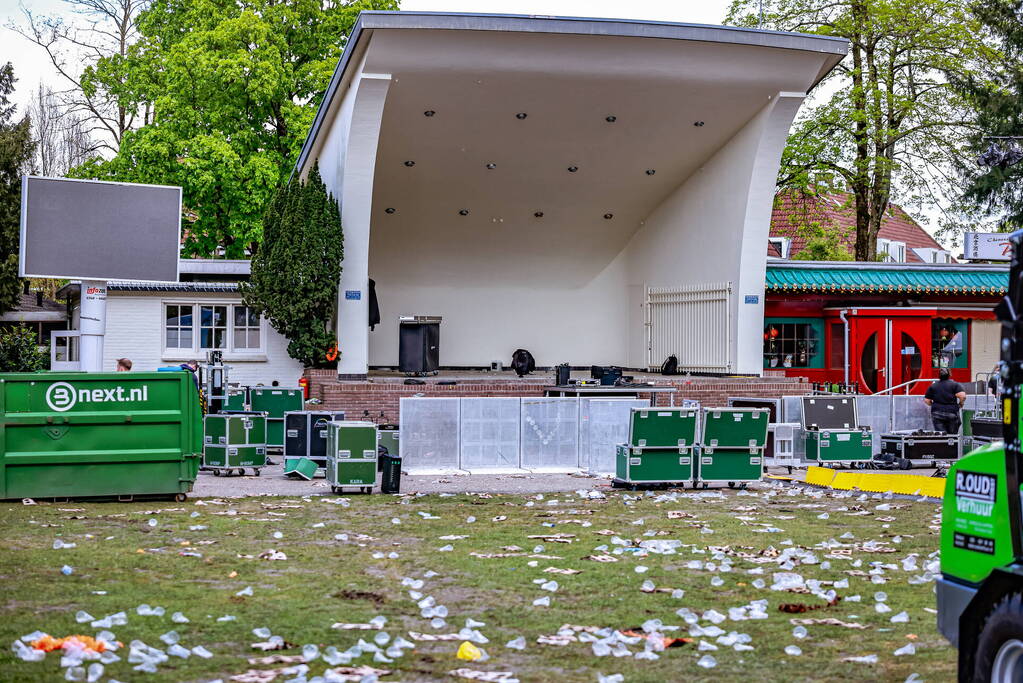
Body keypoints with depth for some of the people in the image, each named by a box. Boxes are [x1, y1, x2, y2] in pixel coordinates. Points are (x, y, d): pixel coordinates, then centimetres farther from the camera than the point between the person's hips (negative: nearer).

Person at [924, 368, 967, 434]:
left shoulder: (932, 386, 7)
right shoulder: (955, 385, 1)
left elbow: (926, 400, 6)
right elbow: (962, 396, -12)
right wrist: (960, 404, 7)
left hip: (937, 414, 1)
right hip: (952, 413, -1)